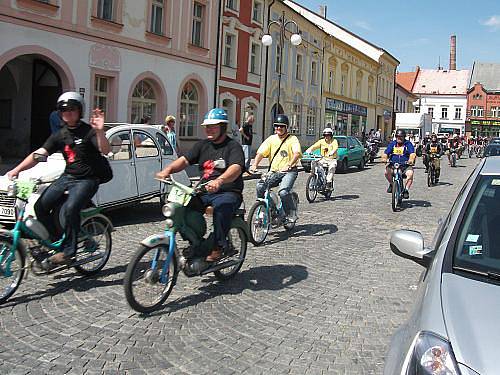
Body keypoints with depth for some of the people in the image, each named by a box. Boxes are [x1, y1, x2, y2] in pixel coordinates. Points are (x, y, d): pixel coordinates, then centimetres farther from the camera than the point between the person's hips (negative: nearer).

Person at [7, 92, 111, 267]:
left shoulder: (88, 131, -7)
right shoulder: (59, 135, 9)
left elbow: (105, 150, -22)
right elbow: (39, 154, 1)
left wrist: (99, 131, -40)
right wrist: (17, 169, -12)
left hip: (87, 179, -6)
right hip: (67, 177, 6)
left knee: (70, 209, -29)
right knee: (40, 206, -10)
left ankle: (68, 251, -14)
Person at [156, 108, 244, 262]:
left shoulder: (233, 146, -3)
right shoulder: (202, 145, 17)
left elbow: (236, 168, -23)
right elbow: (185, 159, 6)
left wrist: (219, 181, -43)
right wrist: (168, 170, -15)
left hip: (228, 193, -6)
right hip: (203, 192, 6)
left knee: (221, 206, -38)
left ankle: (219, 247, -23)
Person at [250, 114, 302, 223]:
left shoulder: (293, 139, -2)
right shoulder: (271, 139, 9)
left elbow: (297, 153, -20)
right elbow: (261, 153, -2)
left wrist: (289, 165, -39)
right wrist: (254, 165, -20)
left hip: (289, 172, -4)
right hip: (274, 172, 4)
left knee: (283, 192, -28)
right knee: (260, 186, -20)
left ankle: (291, 214, -4)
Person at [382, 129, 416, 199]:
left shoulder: (408, 144, 4)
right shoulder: (392, 144, 11)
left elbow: (412, 153, -11)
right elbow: (386, 153, 1)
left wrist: (411, 159, -33)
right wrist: (384, 158, -22)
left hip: (405, 165, -2)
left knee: (410, 173, -32)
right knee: (387, 171, -28)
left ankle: (406, 190, -16)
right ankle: (392, 184, 2)